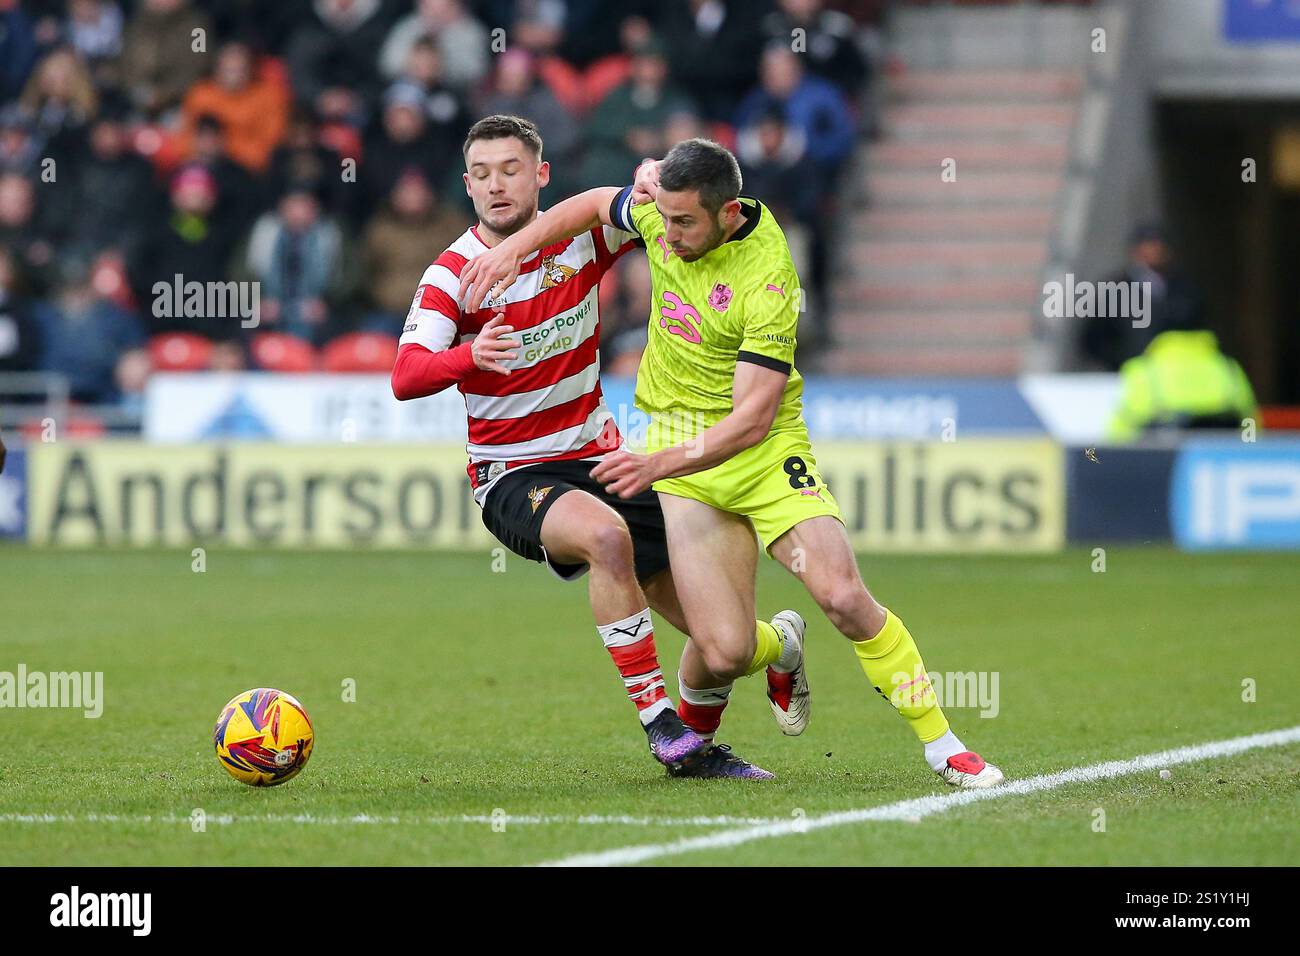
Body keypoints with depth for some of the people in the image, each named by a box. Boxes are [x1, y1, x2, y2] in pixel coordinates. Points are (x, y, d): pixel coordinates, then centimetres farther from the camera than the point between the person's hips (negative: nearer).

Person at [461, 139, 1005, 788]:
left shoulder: (768, 280, -24)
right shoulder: (667, 211, -6)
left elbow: (753, 417, -27)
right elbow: (595, 204, 19)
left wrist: (660, 464, -35)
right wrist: (514, 248, 9)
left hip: (766, 450, -3)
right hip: (679, 451, 3)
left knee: (844, 598, -21)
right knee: (724, 652, -12)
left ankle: (940, 744, -2)